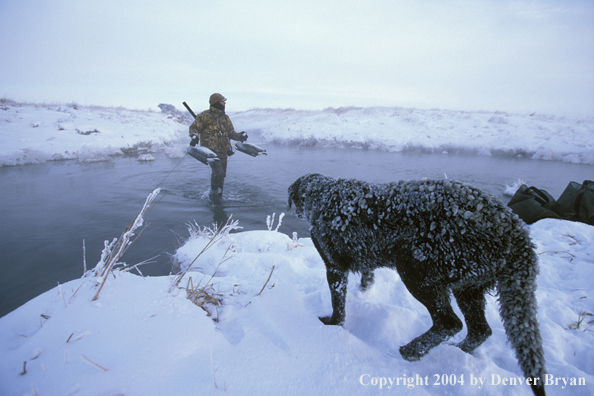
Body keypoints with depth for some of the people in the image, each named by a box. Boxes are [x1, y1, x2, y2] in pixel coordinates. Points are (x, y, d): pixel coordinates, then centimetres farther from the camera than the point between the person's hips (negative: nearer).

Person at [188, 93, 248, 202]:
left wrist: (239, 136, -4)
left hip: (223, 150, 6)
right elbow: (194, 127, -1)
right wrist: (194, 136, -22)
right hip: (211, 149, -6)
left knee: (222, 174, 10)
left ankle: (219, 195, 27)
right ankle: (213, 193, 3)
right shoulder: (205, 115, -2)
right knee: (217, 172, -19)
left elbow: (231, 132, 16)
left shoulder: (225, 118, 15)